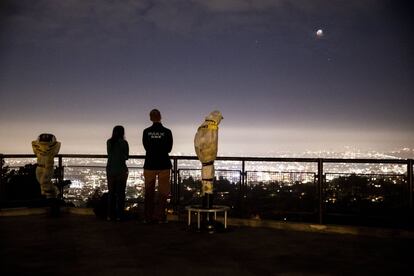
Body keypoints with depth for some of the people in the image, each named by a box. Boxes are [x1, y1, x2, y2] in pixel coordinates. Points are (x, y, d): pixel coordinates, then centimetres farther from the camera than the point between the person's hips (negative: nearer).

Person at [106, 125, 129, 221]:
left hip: (110, 170, 4)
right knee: (120, 193, 3)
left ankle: (110, 215, 10)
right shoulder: (124, 143, -9)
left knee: (111, 192, 10)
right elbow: (126, 157, -2)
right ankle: (119, 215, 3)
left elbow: (109, 154, 13)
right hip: (121, 170, -4)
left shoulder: (109, 142, 3)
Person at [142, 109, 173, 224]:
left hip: (150, 164, 1)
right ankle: (160, 217, 5)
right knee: (163, 192, 8)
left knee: (149, 192, 11)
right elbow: (169, 148, 1)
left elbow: (146, 147, 6)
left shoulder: (146, 131, -4)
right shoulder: (167, 132, -7)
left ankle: (149, 217, 12)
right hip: (163, 165, -1)